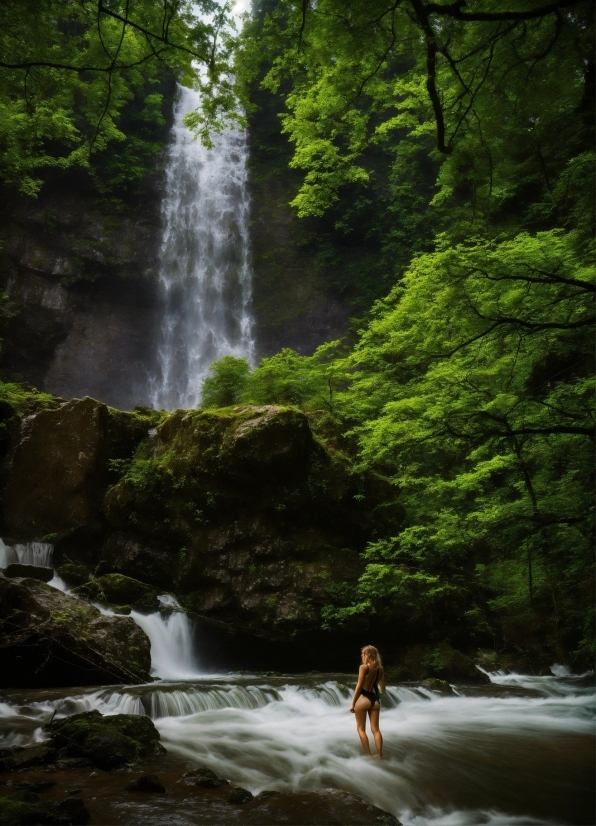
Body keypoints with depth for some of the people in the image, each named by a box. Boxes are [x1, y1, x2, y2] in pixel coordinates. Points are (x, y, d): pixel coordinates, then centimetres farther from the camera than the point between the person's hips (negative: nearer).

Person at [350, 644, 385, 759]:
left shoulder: (364, 667, -11)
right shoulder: (379, 668, 7)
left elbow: (359, 686, -13)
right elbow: (382, 687, 15)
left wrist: (353, 703, -8)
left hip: (364, 698, -6)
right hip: (375, 699, 6)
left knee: (361, 729, 7)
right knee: (375, 729, 10)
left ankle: (369, 755, 3)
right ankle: (379, 755, 5)